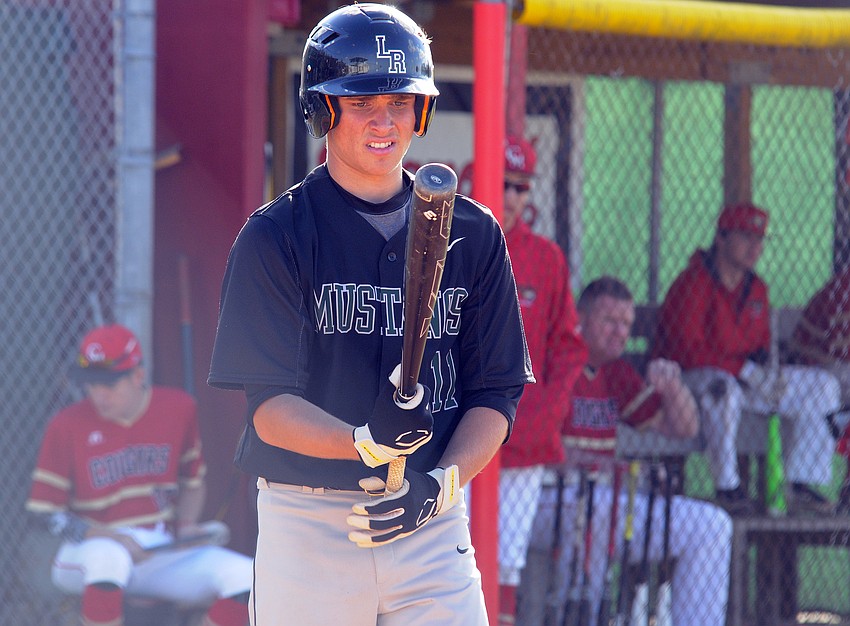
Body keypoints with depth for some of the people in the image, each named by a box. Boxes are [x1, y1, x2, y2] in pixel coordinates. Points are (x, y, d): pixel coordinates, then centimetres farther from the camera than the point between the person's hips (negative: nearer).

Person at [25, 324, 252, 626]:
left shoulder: (178, 409, 2)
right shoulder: (67, 426, -7)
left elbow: (193, 481, 18)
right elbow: (44, 511, -5)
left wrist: (186, 527, -2)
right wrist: (109, 536, -18)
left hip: (163, 556, 4)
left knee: (243, 576, -21)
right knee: (108, 557, -42)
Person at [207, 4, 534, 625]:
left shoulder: (473, 234, 8)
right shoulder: (275, 236, -2)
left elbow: (495, 394, 7)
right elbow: (270, 409, -8)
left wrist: (439, 484, -11)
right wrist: (366, 443, -26)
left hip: (435, 524, 2)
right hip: (308, 522, -2)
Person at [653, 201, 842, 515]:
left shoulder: (757, 288, 10)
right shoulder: (692, 283, -15)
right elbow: (687, 350, -23)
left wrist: (762, 360, -7)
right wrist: (746, 370, -25)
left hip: (746, 378, 8)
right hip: (690, 378, -8)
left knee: (821, 384, -3)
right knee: (721, 386, -43)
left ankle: (799, 487, -5)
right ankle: (727, 488, -33)